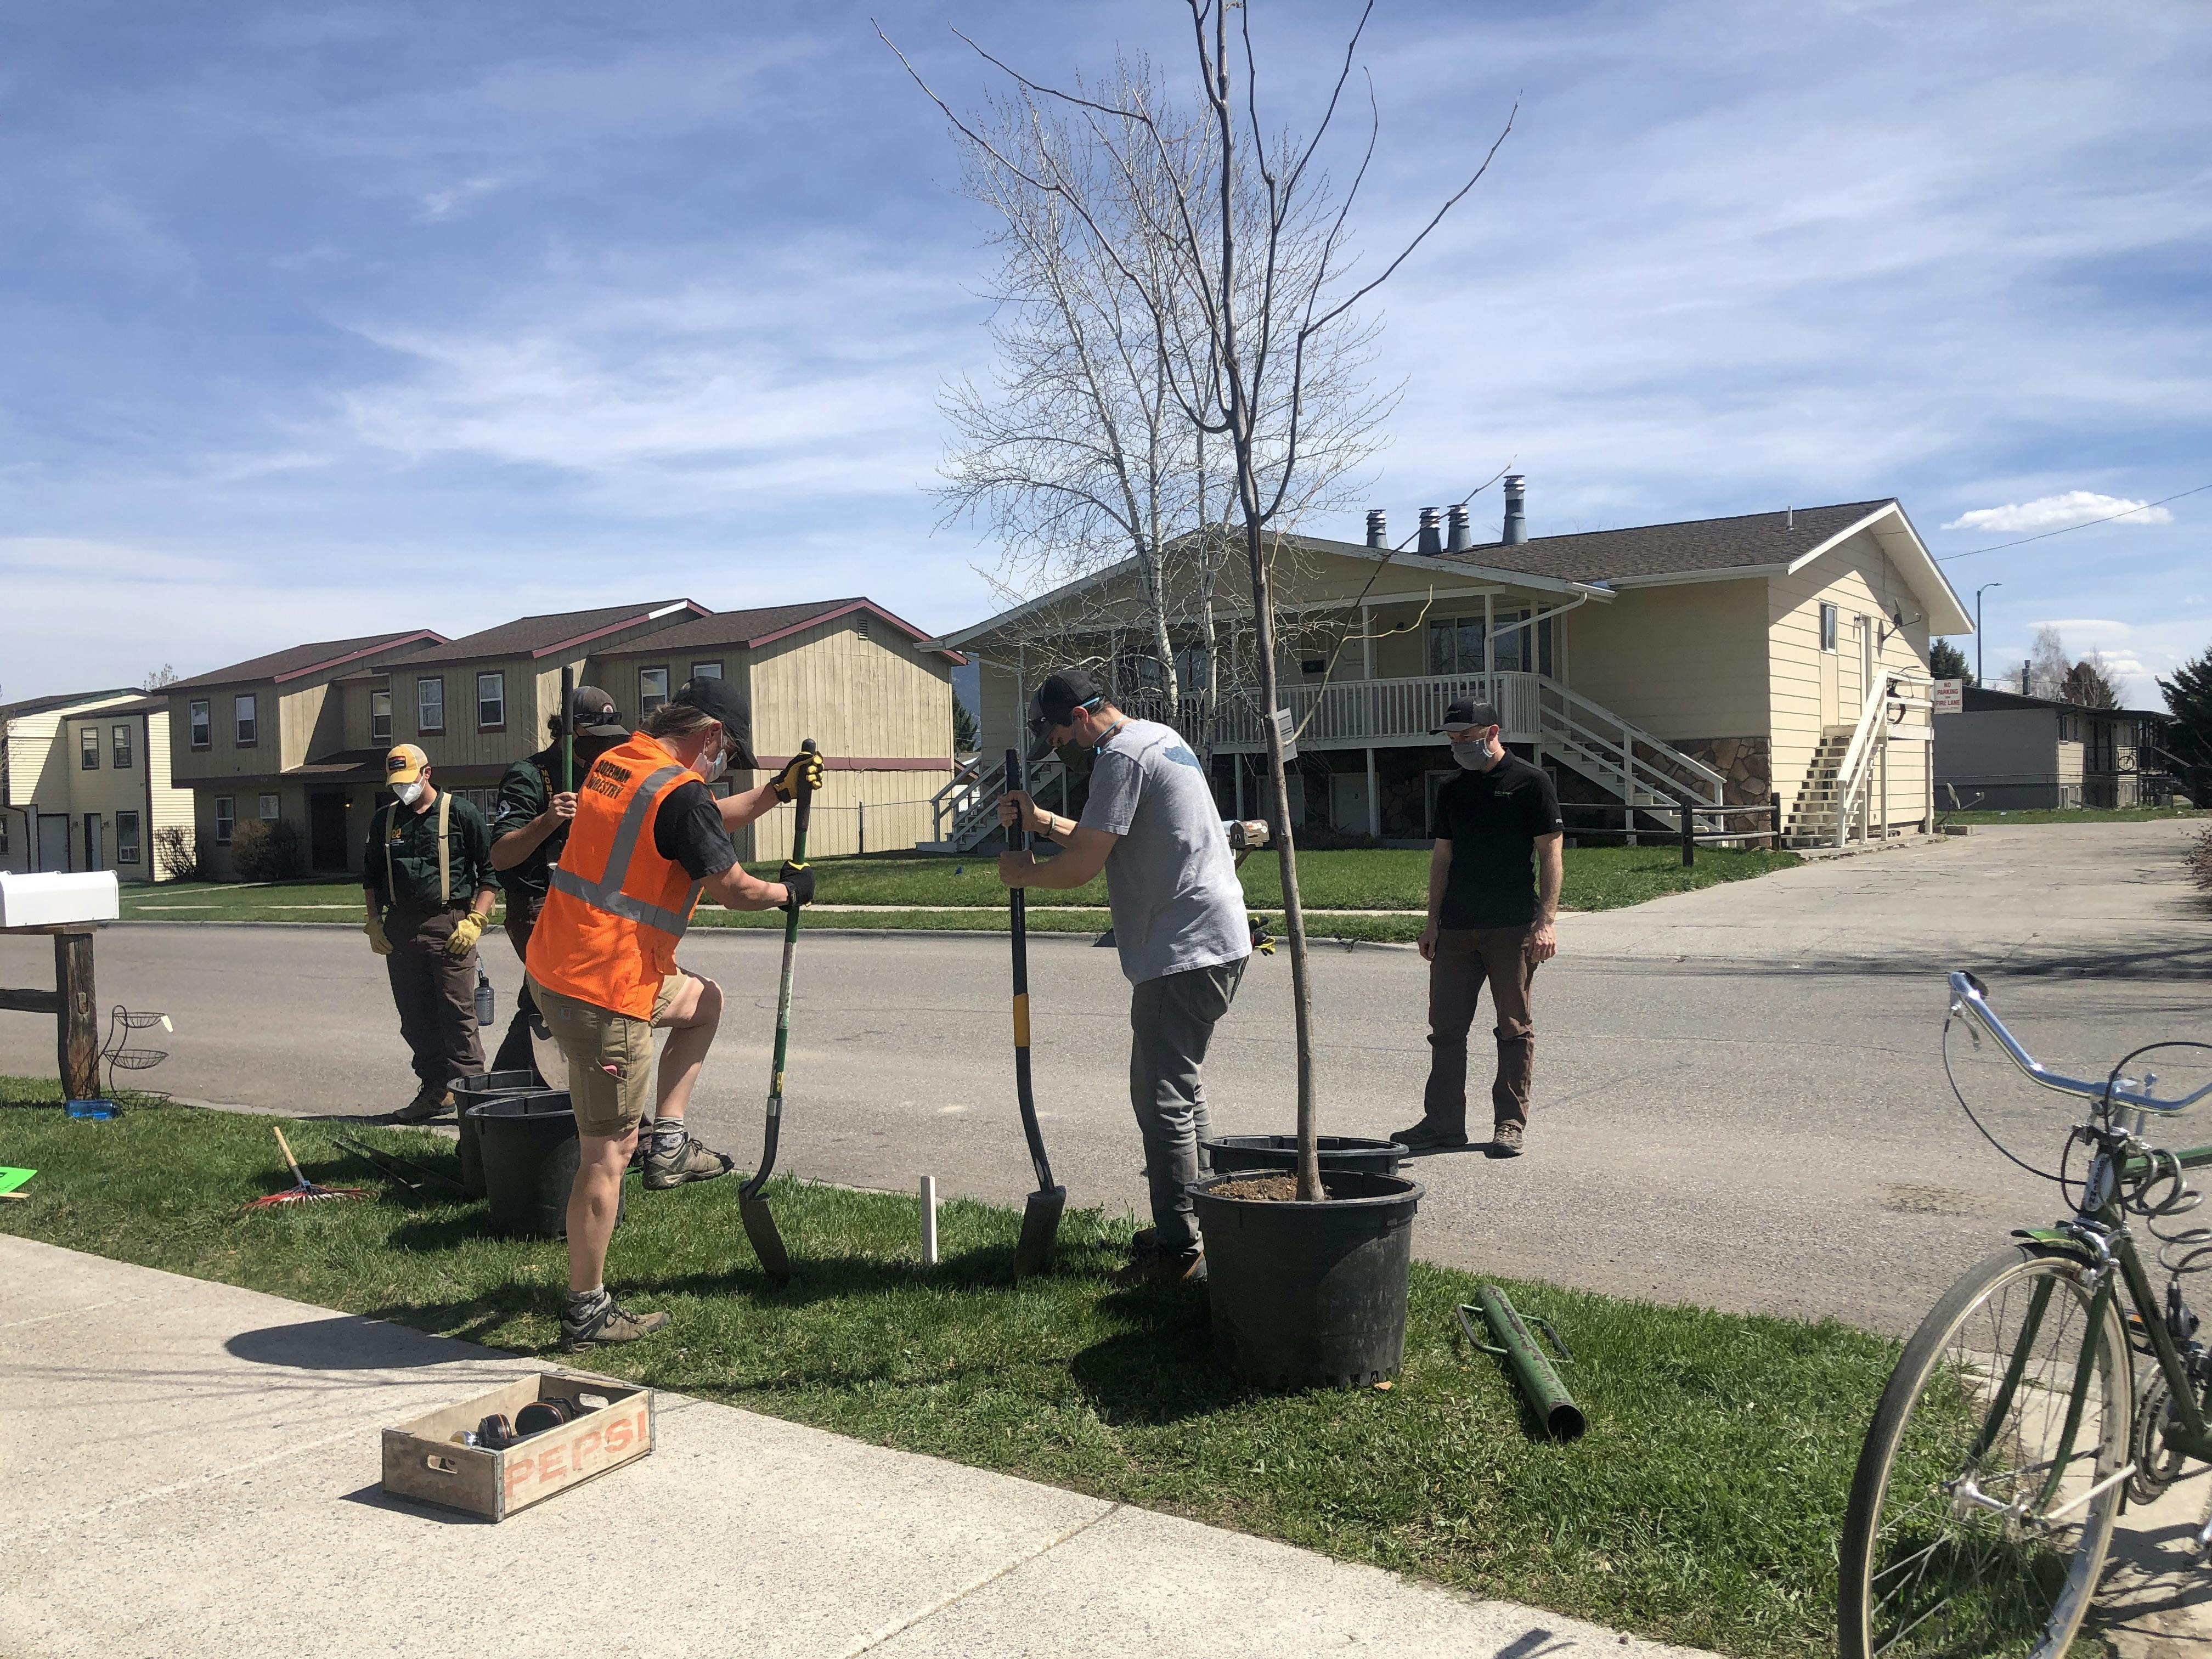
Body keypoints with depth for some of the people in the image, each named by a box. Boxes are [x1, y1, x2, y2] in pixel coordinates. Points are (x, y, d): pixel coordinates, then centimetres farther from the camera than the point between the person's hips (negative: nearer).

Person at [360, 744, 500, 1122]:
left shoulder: (460, 814, -1)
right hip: (400, 929, 5)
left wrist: (474, 920, -9)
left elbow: (490, 871, 0)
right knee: (415, 1018, 8)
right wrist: (374, 923, 15)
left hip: (449, 927, -5)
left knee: (458, 1013, -8)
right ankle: (435, 1090, 17)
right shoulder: (384, 819, 15)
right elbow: (371, 875, 25)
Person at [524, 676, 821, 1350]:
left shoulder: (617, 762, 11)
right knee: (608, 1152, -1)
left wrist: (779, 789, 22)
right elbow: (734, 890, -10)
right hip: (605, 992, -10)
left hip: (556, 966, 10)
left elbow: (707, 821, 25)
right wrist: (790, 891, 9)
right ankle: (587, 1314, 9)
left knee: (703, 1001, 29)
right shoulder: (680, 792, -17)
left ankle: (669, 1144, 22)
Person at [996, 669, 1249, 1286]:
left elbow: (1082, 865, -17)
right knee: (1181, 1087, 19)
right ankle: (1191, 1225, 29)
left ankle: (1178, 1250, -2)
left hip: (1184, 951, -11)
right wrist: (1042, 820, 18)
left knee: (1161, 1097, -7)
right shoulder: (1160, 737, 19)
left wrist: (1023, 873, 0)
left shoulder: (1121, 755, -13)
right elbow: (1104, 840, 27)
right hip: (1217, 942, 11)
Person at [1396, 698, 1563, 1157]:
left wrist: (1546, 920, -13)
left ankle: (1511, 1123, 10)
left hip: (1513, 928, -5)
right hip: (1456, 927, 6)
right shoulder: (1452, 792, 14)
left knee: (1515, 1027, 2)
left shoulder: (1530, 783, -3)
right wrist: (1433, 922, 12)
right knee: (1446, 1025, 5)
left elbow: (1551, 854, -5)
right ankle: (1444, 1122, 13)